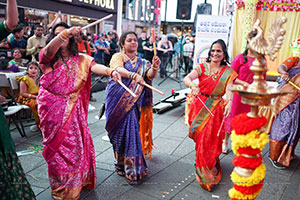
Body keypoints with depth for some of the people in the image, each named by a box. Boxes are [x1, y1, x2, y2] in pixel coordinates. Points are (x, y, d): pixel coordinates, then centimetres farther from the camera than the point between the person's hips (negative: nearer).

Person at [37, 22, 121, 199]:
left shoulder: (80, 59, 2)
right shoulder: (48, 58, 0)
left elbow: (95, 66, -16)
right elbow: (49, 50, -24)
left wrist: (111, 71, -37)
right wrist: (66, 32, -38)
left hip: (74, 109, 1)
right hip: (52, 109, -1)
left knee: (77, 143, 6)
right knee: (57, 146, 6)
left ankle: (78, 181, 29)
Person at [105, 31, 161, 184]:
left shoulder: (142, 62, 15)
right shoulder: (118, 56, 4)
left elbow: (151, 75, -4)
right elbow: (118, 69, -18)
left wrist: (155, 67, -27)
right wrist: (134, 75, -36)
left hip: (133, 102, 3)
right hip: (117, 100, -2)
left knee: (131, 129, -2)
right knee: (121, 131, -1)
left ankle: (132, 168, 11)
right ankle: (121, 164, 15)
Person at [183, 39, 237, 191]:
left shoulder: (228, 71, 2)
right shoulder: (202, 67, 1)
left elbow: (229, 89, -14)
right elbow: (187, 78, -17)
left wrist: (229, 102, -35)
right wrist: (193, 86, -40)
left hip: (215, 110, -1)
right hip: (199, 107, 1)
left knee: (209, 141, -1)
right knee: (200, 138, 6)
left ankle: (206, 174, 18)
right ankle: (202, 165, 31)